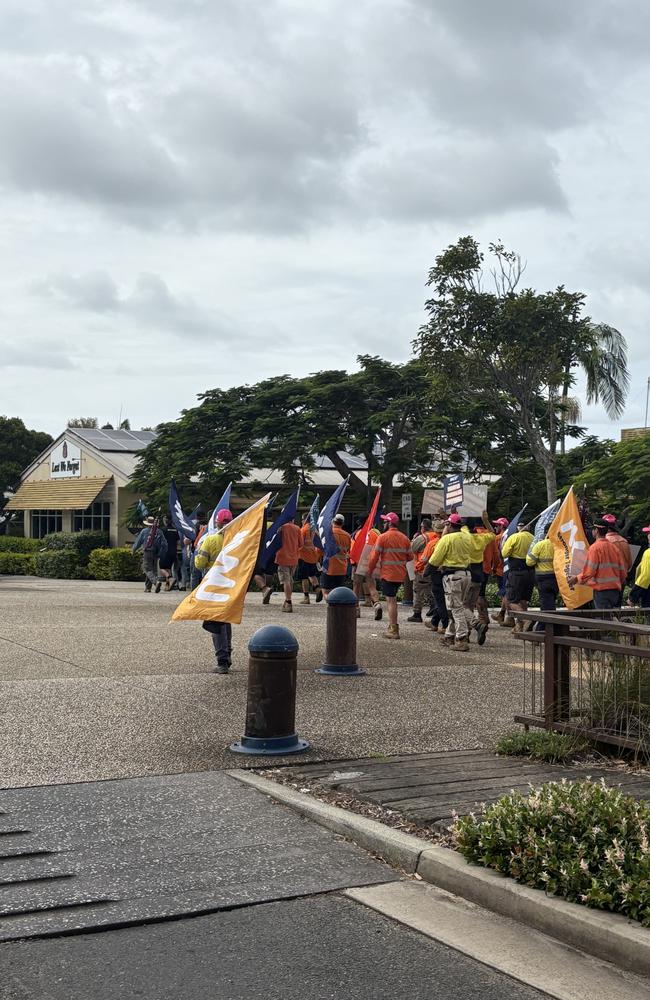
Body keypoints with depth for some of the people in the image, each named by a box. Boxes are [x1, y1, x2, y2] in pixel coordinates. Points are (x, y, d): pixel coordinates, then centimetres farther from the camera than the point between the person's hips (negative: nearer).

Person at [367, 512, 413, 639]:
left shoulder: (383, 537, -9)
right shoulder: (404, 538, 7)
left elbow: (374, 557, -9)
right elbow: (410, 556, 10)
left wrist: (370, 570, 5)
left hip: (388, 574, -6)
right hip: (401, 575, 6)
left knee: (391, 601, -4)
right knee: (392, 599, 17)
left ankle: (394, 631, -5)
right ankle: (392, 626, 20)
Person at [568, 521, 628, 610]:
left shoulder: (594, 547, -9)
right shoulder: (615, 547, 10)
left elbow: (590, 571, -14)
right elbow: (623, 569, 11)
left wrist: (576, 579, -1)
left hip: (601, 589, -7)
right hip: (616, 589, 7)